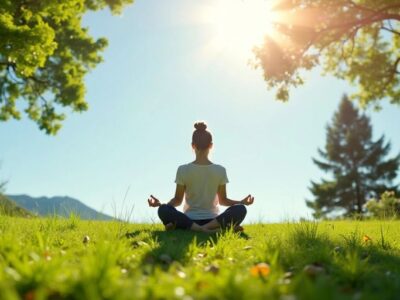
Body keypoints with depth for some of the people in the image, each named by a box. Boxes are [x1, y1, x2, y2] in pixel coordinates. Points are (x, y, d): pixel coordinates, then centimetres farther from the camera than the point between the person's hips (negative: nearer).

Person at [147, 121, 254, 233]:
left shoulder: (183, 170, 0)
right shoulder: (220, 170, 2)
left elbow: (177, 200, 1)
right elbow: (222, 200, 6)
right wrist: (242, 202, 12)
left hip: (189, 221, 0)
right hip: (212, 220, 1)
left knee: (163, 210, 6)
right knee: (240, 209, 5)